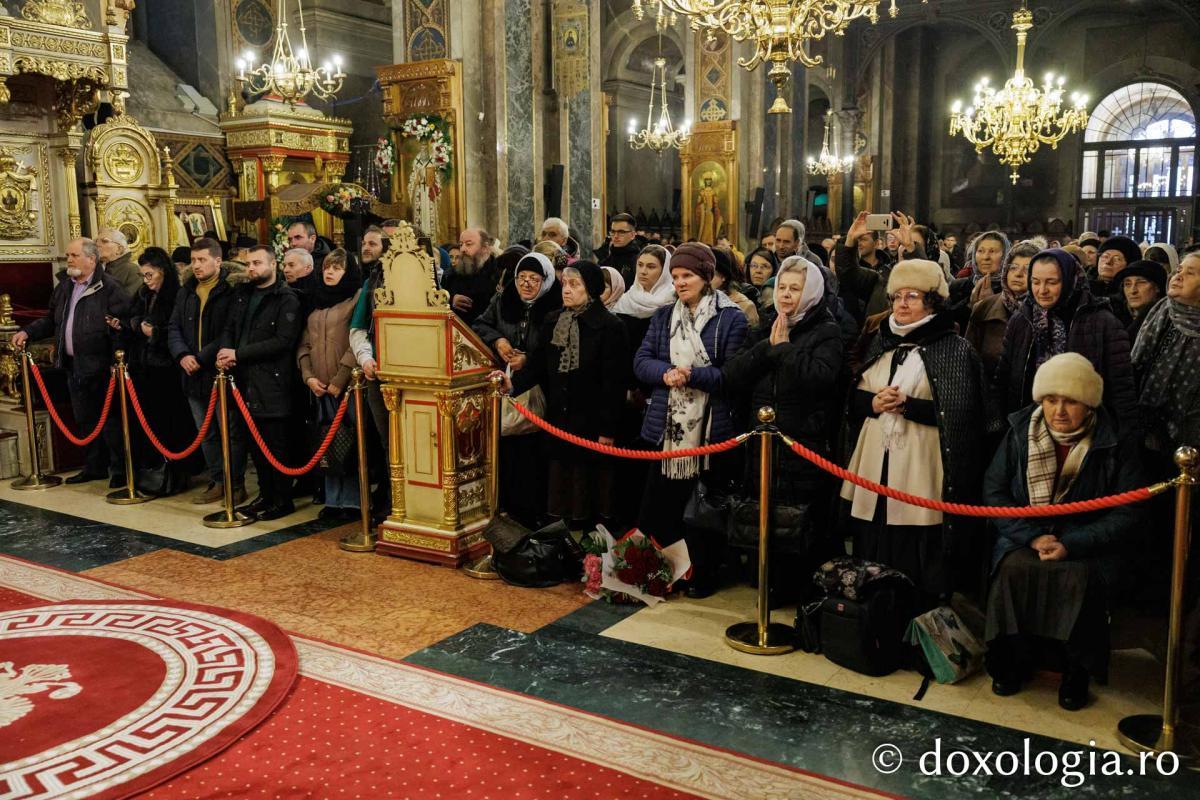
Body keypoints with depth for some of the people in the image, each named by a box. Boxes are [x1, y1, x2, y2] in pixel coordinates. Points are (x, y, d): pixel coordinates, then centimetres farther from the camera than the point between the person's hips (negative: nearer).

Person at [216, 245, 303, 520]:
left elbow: (282, 341, -16)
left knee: (275, 445, -2)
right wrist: (225, 349, -5)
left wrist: (239, 353, -15)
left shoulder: (287, 299, -7)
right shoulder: (241, 293, 15)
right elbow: (229, 327, 18)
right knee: (256, 444, 12)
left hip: (272, 383, -7)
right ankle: (266, 495, 24)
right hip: (245, 379, 7)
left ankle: (283, 500, 9)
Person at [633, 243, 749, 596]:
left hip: (712, 429, -4)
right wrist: (665, 373, -15)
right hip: (668, 428, 4)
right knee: (660, 503, 10)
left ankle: (704, 575, 24)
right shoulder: (663, 316, 11)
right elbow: (641, 361, 5)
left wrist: (692, 375, -23)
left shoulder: (731, 319, -4)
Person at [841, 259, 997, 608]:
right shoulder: (878, 341, 15)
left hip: (921, 467, -5)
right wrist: (874, 403, -6)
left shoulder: (954, 350, -3)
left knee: (918, 564, -2)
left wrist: (907, 405, -18)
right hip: (875, 464, 6)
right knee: (872, 557, 10)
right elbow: (853, 397, 15)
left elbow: (960, 414, -11)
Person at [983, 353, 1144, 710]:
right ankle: (1015, 660, -7)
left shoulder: (1113, 445, -6)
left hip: (1090, 545, -2)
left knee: (1080, 579, -33)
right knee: (1012, 570, -29)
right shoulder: (1021, 431, 0)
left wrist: (1071, 544, -20)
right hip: (1025, 537, 2)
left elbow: (1126, 514, -8)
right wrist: (1031, 536, -15)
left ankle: (1076, 670, -8)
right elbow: (994, 491, -1)